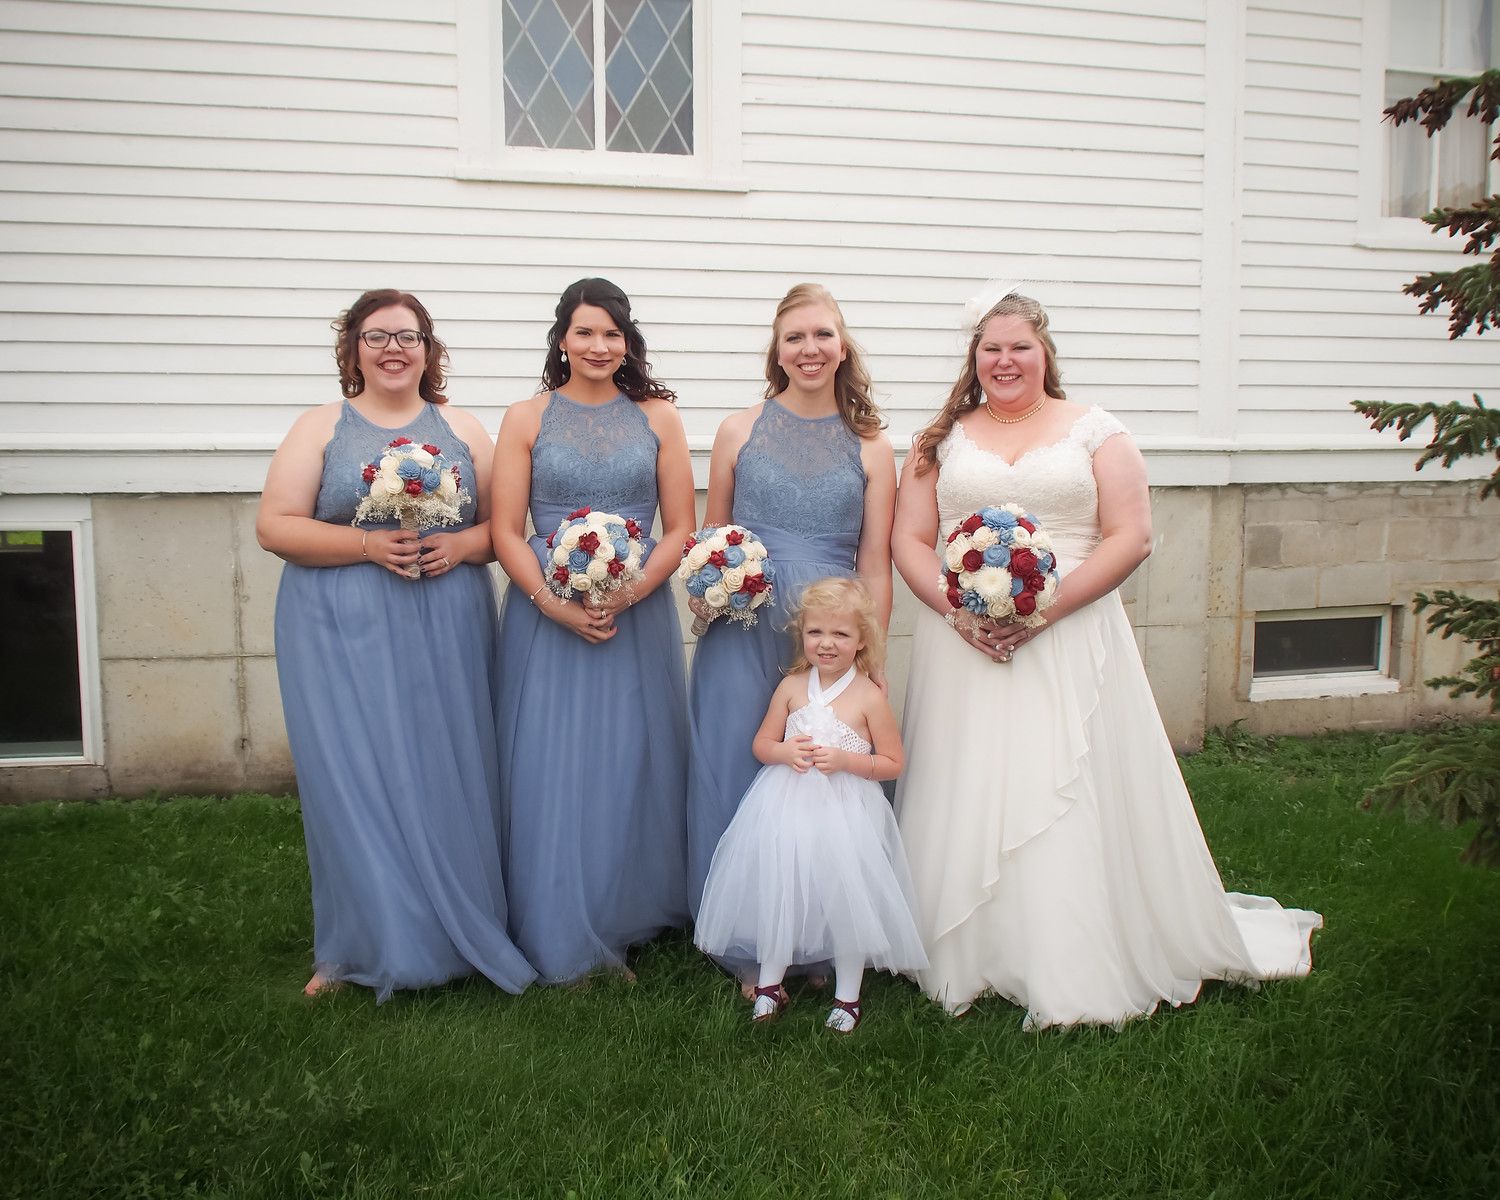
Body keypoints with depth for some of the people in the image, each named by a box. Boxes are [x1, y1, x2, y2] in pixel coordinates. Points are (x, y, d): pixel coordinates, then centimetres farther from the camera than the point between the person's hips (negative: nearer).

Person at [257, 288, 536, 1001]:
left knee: (446, 776, 4)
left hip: (447, 633, 1)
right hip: (345, 636, -1)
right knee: (357, 781, -1)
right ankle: (365, 946, 14)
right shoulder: (320, 429, 6)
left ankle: (459, 935, 18)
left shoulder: (461, 430, 11)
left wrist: (460, 546, -12)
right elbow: (275, 528, -2)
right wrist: (369, 545, -15)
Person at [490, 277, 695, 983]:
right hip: (545, 617, -1)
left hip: (638, 616, 1)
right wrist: (558, 606, -15)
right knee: (550, 769, 4)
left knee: (630, 766, 9)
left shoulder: (657, 417, 5)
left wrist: (624, 596, -13)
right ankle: (560, 937, 20)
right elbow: (505, 532, -2)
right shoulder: (526, 420, 3)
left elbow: (680, 528, 2)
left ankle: (628, 922, 27)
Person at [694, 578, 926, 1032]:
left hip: (844, 812, -3)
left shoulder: (869, 697, -8)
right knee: (778, 891, 9)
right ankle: (770, 983, 28)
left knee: (845, 898, 1)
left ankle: (847, 995, 22)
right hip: (787, 809, 3)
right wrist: (785, 751, -13)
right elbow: (761, 743, 9)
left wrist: (844, 760, -18)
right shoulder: (791, 687, 2)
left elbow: (892, 763, -4)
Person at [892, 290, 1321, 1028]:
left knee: (1071, 800, -2)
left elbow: (1130, 537, -2)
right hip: (962, 648, 2)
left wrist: (1047, 608, -13)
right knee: (968, 802, 3)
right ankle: (965, 962, 16)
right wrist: (956, 608, -11)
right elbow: (909, 540, 6)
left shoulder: (1095, 433, 6)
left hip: (1069, 646, -1)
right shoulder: (943, 439, 12)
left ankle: (1079, 974, 11)